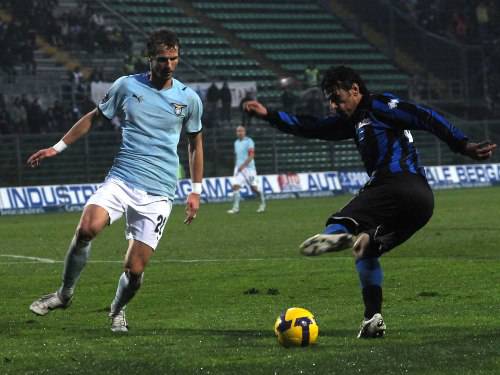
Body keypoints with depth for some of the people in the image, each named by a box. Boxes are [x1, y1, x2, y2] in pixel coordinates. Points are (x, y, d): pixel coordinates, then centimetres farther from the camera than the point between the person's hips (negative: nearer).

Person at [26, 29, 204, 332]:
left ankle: (118, 310, 27)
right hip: (121, 179, 0)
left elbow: (195, 142, 18)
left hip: (158, 193, 0)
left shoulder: (188, 98, 4)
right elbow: (94, 117, 17)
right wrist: (58, 147, 15)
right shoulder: (127, 86, 4)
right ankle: (65, 294, -7)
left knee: (135, 270, -7)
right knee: (87, 227, -29)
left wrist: (196, 191, 15)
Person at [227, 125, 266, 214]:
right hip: (239, 168, 5)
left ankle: (263, 203, 26)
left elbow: (251, 156, -16)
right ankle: (235, 208, -14)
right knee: (235, 186, -12)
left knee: (254, 188, 3)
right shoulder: (236, 143, 14)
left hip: (249, 168, -5)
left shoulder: (249, 141, -8)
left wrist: (243, 165, -22)